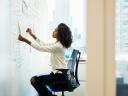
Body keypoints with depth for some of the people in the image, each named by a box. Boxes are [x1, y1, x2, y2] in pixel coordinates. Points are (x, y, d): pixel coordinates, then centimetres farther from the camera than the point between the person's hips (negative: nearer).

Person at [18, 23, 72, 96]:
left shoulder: (58, 46, -20)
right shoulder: (58, 44, 10)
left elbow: (40, 48, -21)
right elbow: (44, 45, 15)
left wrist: (25, 40, -18)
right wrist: (32, 35, 13)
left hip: (59, 75, -10)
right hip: (59, 73, 10)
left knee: (34, 80, -11)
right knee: (38, 79, 18)